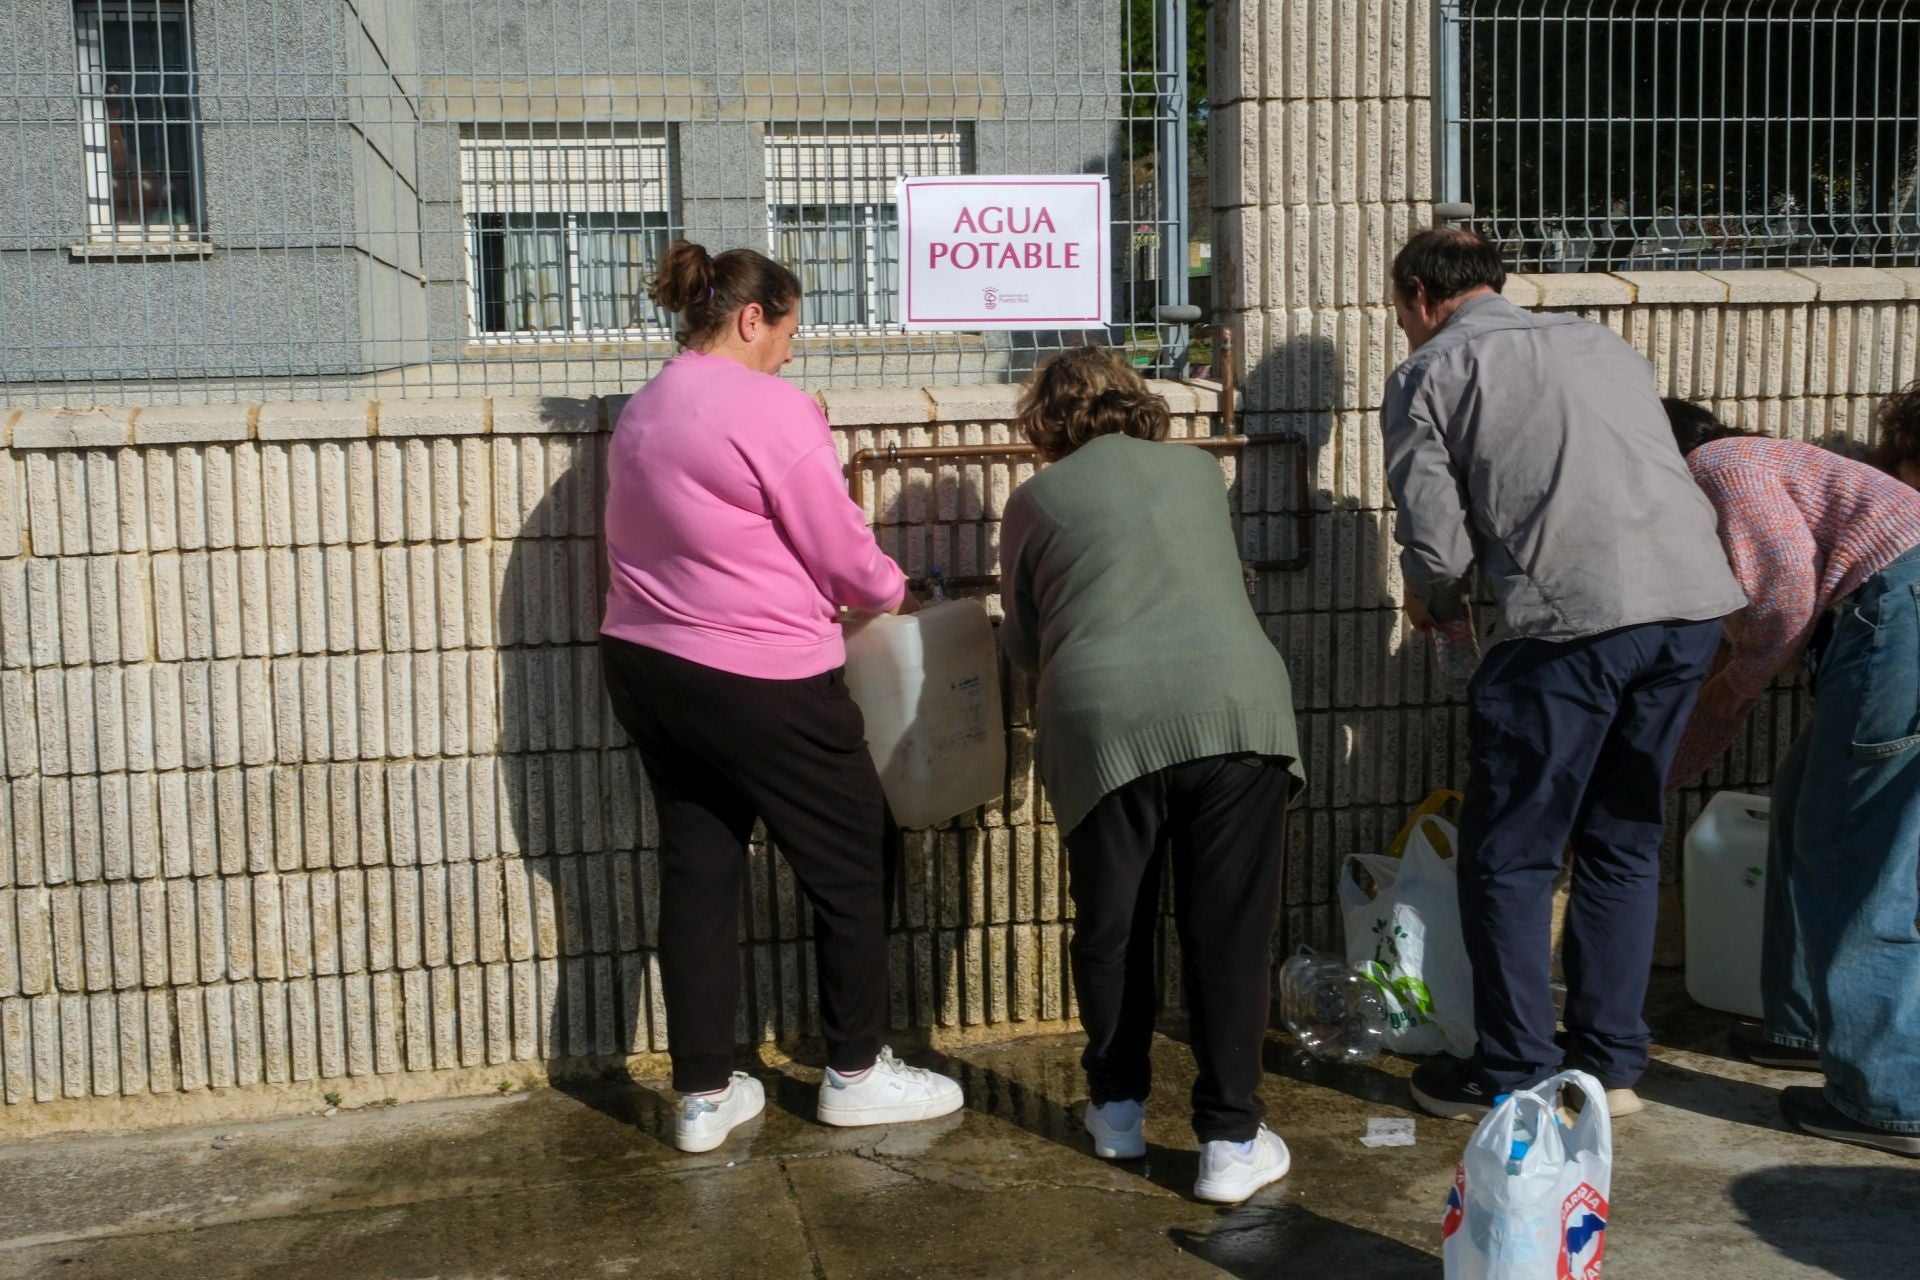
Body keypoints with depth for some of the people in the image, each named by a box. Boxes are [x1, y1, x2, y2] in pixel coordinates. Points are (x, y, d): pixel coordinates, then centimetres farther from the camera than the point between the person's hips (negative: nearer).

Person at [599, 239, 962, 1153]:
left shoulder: (642, 410, 12)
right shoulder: (769, 407, -15)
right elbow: (841, 552, -12)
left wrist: (820, 593, 15)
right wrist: (892, 592, 9)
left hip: (643, 666, 9)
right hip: (757, 680, -8)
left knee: (697, 870, 13)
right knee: (848, 863, 9)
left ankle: (704, 1095, 18)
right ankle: (854, 1074, 21)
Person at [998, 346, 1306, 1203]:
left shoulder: (1036, 499, 17)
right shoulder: (1198, 468, 23)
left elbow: (1023, 644, 25)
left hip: (1104, 718, -1)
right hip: (1234, 699, 1)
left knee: (1111, 924, 15)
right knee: (1227, 926, 5)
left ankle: (1118, 1109, 29)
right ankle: (1231, 1142, 8)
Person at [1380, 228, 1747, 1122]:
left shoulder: (1431, 372, 7)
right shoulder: (1601, 343, 25)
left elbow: (1437, 546, -1)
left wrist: (1433, 603, 22)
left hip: (1574, 617, -7)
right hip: (1694, 602, 7)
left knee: (1509, 856, 7)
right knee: (1623, 840, 18)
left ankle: (1515, 1079, 13)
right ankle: (1611, 1064, 25)